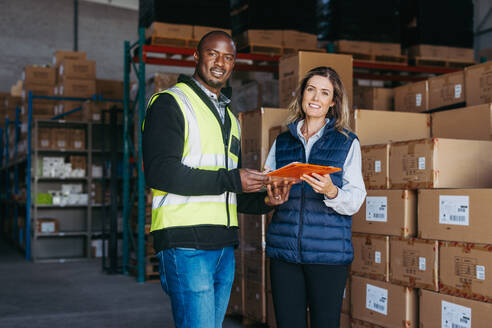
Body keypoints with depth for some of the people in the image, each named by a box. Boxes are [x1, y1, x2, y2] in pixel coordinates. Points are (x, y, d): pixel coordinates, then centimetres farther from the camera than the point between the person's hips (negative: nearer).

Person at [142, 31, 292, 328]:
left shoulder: (230, 118, 23)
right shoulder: (170, 103, -2)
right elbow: (160, 172, -17)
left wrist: (264, 200, 4)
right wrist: (230, 180, -16)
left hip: (225, 247, 8)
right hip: (185, 243, -8)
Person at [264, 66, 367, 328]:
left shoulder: (347, 142, 6)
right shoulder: (282, 142, 14)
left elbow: (356, 199, -1)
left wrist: (331, 192, -22)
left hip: (328, 252, -2)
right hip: (284, 248, 2)